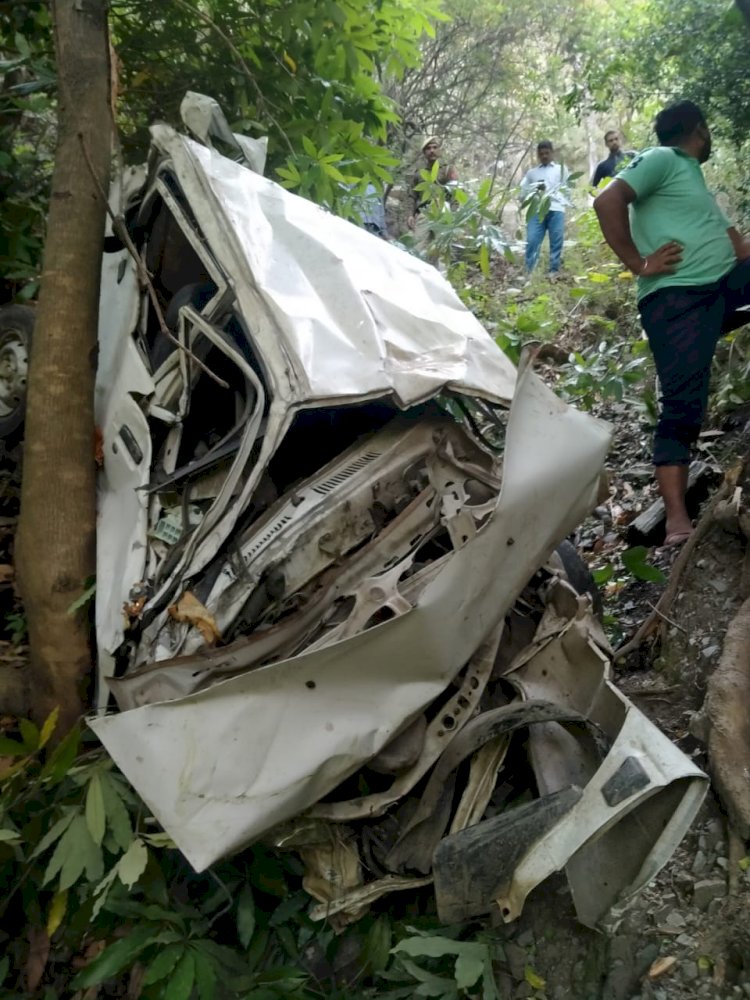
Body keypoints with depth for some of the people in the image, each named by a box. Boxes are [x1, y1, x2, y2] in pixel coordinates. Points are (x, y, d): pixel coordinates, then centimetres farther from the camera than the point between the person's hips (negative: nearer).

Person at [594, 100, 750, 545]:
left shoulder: (698, 182, 30)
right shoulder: (660, 160, 3)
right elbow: (607, 202, -14)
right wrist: (638, 263, -14)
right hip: (677, 298, -9)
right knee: (683, 409, -13)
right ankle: (678, 521, -11)